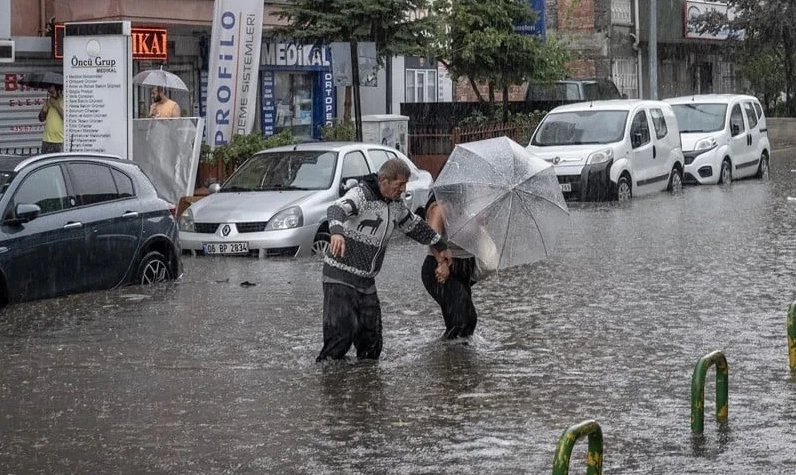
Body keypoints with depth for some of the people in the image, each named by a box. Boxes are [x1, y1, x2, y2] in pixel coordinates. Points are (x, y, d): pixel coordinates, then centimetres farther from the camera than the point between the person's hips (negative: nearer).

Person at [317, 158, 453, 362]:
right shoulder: (361, 194, -16)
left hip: (367, 280, 8)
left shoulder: (396, 204, 10)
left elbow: (414, 225, 29)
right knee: (341, 332, -17)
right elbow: (337, 209, -35)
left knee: (371, 341, 4)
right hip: (341, 276, -8)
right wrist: (337, 231, -57)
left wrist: (440, 245, 37)